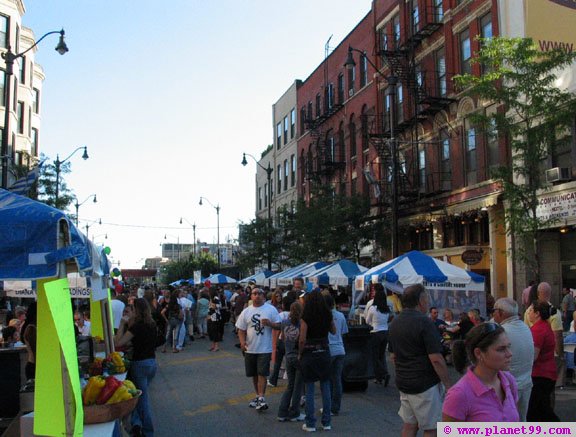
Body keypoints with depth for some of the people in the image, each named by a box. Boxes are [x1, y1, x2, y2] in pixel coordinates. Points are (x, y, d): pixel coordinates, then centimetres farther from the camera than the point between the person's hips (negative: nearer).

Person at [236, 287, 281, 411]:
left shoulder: (271, 309, -4)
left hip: (265, 349, -4)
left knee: (262, 374, -9)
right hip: (250, 349, 4)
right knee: (254, 374, 14)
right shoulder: (246, 312, 5)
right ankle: (258, 396, 29)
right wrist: (242, 342, -10)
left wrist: (269, 323, -22)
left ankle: (261, 398, -7)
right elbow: (241, 330, 7)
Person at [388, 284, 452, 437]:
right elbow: (436, 359, -20)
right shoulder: (424, 322, -17)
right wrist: (448, 385, -11)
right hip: (426, 384, -8)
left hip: (403, 383, 8)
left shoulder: (394, 323, 8)